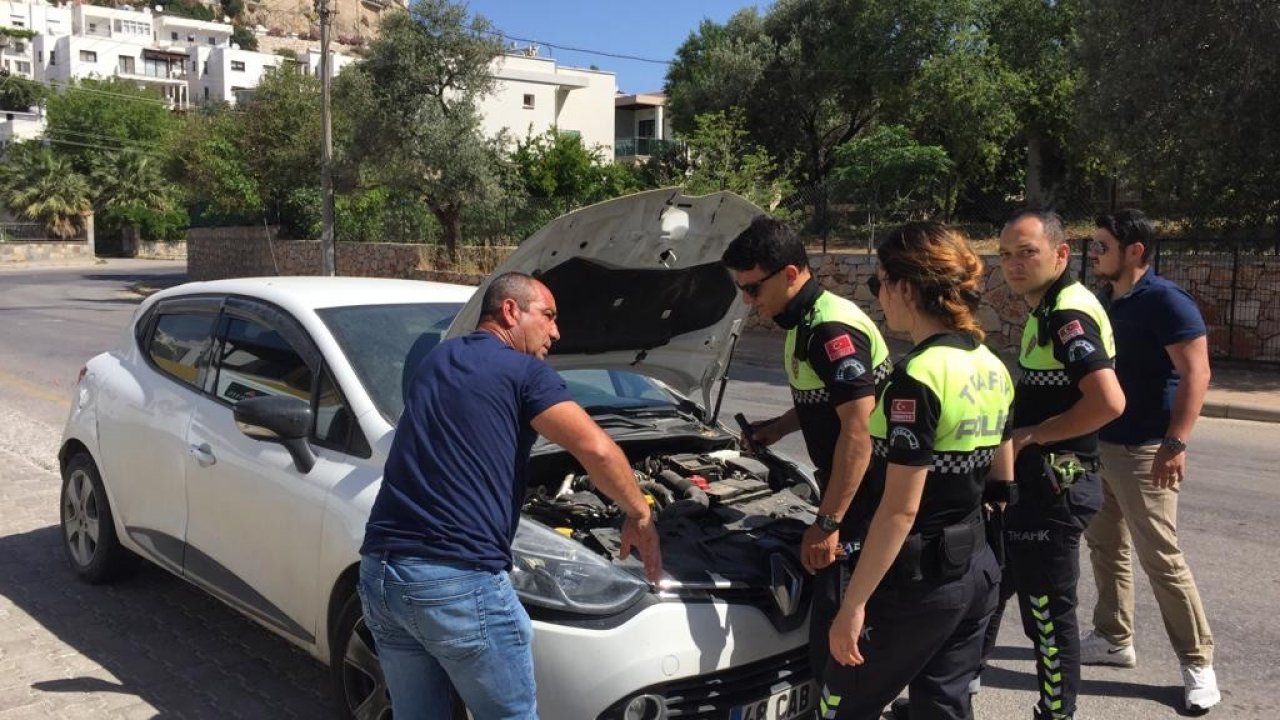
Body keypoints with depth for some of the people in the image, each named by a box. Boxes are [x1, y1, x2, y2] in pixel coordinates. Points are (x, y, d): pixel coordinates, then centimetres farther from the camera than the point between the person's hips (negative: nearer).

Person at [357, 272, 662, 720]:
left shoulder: (435, 360, 21)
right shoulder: (525, 371, -1)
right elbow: (596, 449, -13)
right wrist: (639, 516, 4)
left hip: (379, 570, 7)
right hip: (458, 580, -7)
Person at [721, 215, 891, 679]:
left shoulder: (832, 329, -21)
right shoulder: (807, 322, 11)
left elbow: (859, 427, -26)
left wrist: (827, 522, -25)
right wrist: (779, 427, 16)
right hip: (851, 498, 10)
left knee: (836, 639, -5)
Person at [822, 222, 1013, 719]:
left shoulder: (918, 377, -21)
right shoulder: (993, 368, 6)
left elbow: (900, 510, -22)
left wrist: (853, 604, -18)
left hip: (917, 580, -8)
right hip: (977, 569, 8)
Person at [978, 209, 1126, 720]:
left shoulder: (1068, 315, -19)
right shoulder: (1047, 310, 12)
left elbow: (1108, 402, -30)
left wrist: (1029, 436, -20)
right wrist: (1021, 435, 7)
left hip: (1053, 489, -10)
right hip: (1031, 482, 10)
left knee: (1048, 612, 3)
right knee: (987, 592, 18)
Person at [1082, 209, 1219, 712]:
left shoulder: (1166, 302, -15)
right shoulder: (1105, 301, 10)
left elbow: (1196, 375, -20)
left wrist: (1175, 444, -26)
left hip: (1144, 450, -8)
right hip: (1099, 443, 9)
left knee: (1160, 558, -3)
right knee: (1104, 545, 15)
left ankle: (1197, 662, 10)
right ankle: (1114, 639, 28)